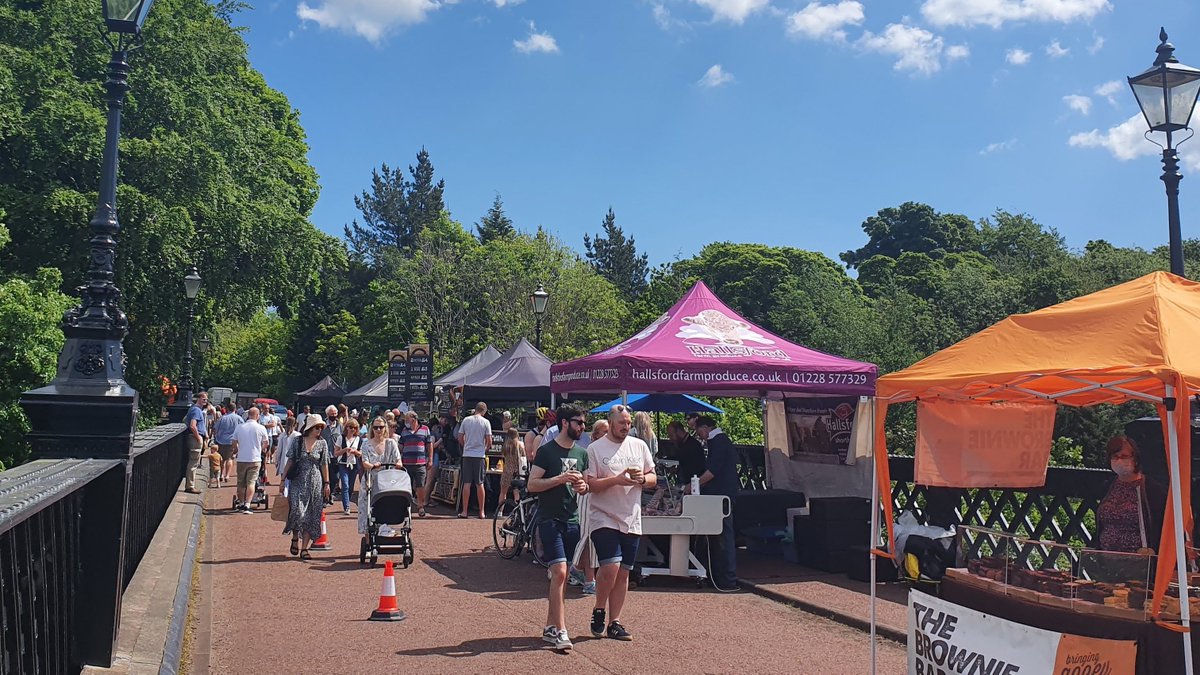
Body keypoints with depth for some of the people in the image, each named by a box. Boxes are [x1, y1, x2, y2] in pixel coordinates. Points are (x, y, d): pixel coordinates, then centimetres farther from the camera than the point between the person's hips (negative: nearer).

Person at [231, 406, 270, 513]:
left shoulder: (239, 427, 0)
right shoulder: (261, 428, -6)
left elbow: (234, 443, 9)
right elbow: (266, 443, 7)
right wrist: (261, 449, 29)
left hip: (241, 459, 3)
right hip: (255, 459, -3)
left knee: (241, 483, 14)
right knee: (251, 482, -3)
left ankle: (240, 503, 26)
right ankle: (247, 505, -13)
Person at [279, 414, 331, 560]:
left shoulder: (322, 443, 4)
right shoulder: (297, 441, 1)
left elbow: (324, 465, 7)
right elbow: (289, 461, 4)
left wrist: (326, 483, 4)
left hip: (315, 483, 2)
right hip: (298, 482, -2)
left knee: (311, 516, 0)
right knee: (297, 511, -16)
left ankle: (304, 548, 8)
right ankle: (295, 538, 12)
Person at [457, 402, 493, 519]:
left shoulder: (466, 420, 2)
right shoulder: (485, 422, -2)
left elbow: (460, 438, 5)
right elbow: (489, 441, -3)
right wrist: (487, 449, 16)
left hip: (467, 455, 1)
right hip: (480, 455, -1)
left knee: (466, 483, 3)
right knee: (480, 484, 5)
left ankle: (464, 511, 3)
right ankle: (481, 512, 9)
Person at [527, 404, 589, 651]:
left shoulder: (581, 453, 13)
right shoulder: (546, 451, -5)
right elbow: (532, 485, -9)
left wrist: (583, 487, 0)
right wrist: (560, 479, -20)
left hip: (572, 521, 6)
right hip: (550, 520, -6)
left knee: (562, 577, 10)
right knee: (559, 573, -15)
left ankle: (550, 627, 19)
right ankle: (560, 631, -11)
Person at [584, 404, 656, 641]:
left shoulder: (639, 446, 10)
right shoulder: (595, 449, -4)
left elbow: (653, 479, 14)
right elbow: (589, 484, -10)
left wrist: (642, 479, -8)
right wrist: (616, 480, -21)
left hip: (632, 520, 5)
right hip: (604, 517, -5)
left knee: (623, 573, 7)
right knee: (610, 567, -17)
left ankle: (614, 623, 17)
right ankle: (599, 611, 7)